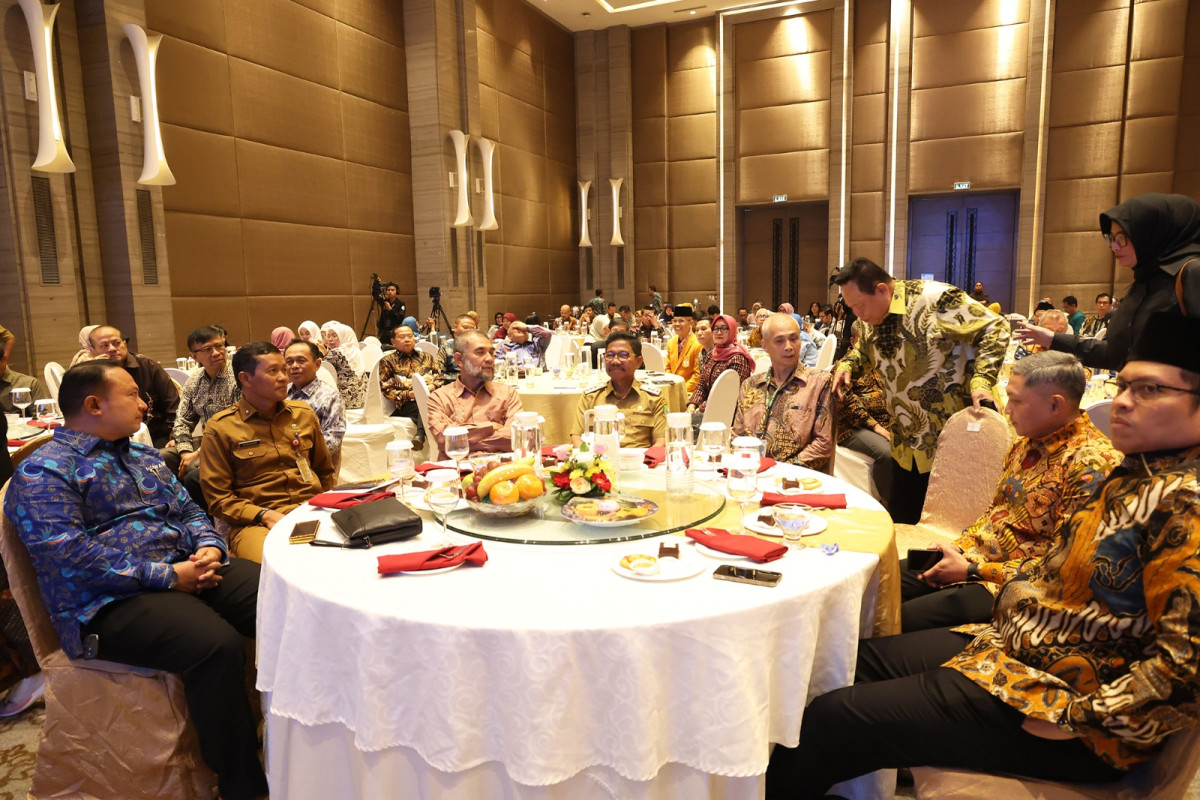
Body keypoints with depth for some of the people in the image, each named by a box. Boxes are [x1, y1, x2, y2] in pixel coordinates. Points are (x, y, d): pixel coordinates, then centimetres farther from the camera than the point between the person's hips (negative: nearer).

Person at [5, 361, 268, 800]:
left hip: (184, 569, 8)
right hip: (109, 603, -7)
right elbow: (67, 553, -17)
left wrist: (209, 546, -2)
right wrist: (166, 576, -20)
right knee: (216, 644, -33)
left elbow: (188, 509, 22)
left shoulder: (144, 457, 21)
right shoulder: (42, 473, -5)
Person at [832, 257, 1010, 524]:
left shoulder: (934, 298, -17)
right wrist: (846, 365, 6)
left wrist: (981, 381, -23)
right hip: (906, 448, 7)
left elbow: (994, 329, -13)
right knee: (900, 527, 15)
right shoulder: (872, 321, 5)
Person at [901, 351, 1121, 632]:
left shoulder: (1091, 463, -21)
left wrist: (973, 570, -19)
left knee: (903, 620, -20)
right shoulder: (1026, 442, 7)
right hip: (976, 555, 8)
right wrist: (958, 549, 0)